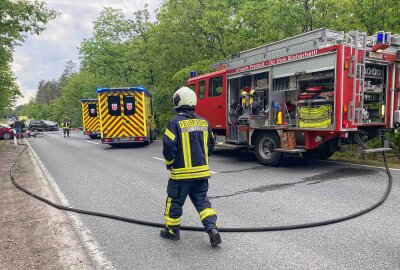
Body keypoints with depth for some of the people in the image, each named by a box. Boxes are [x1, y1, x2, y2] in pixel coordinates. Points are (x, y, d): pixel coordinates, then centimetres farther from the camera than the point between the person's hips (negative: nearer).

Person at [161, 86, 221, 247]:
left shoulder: (175, 123, -14)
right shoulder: (203, 122, 4)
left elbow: (169, 146, -17)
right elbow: (211, 144, 12)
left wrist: (169, 163, 2)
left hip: (181, 172, -4)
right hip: (202, 171, 5)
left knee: (175, 201, 14)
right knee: (201, 200, 15)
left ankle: (172, 230, 28)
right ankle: (212, 229, 3)